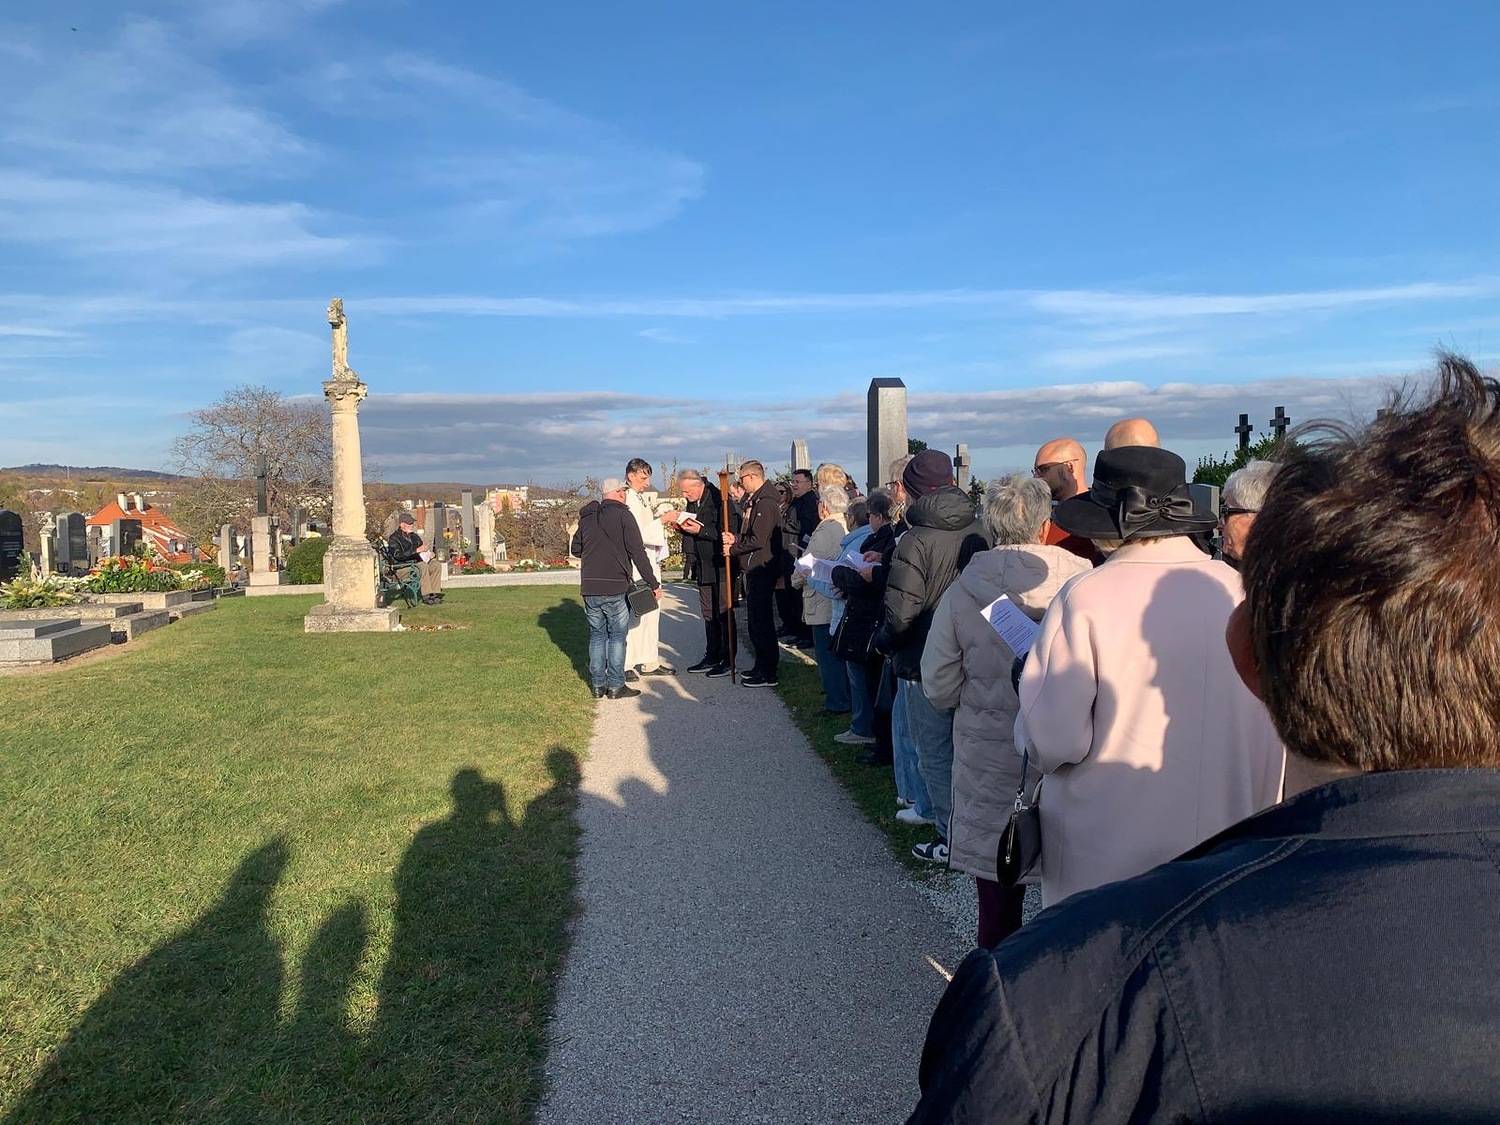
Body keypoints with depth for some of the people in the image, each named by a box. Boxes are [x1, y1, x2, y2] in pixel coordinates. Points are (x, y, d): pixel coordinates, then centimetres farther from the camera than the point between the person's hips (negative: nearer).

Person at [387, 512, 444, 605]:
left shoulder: (414, 536, 21)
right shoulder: (394, 538, -4)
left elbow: (422, 551, 29)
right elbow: (398, 556, -18)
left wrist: (429, 554, 4)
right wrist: (416, 550, -23)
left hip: (417, 562, 8)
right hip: (402, 566, -7)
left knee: (436, 565, -16)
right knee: (423, 566, -34)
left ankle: (435, 593, -23)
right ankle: (426, 597, -36)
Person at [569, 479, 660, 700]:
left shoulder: (587, 517, 11)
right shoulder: (622, 515, -7)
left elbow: (575, 548, 19)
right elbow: (637, 552, -11)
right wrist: (653, 583, -8)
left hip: (589, 587, 5)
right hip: (616, 587, -5)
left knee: (597, 634, 13)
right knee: (617, 635, 3)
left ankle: (598, 685, 15)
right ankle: (616, 686, 4)